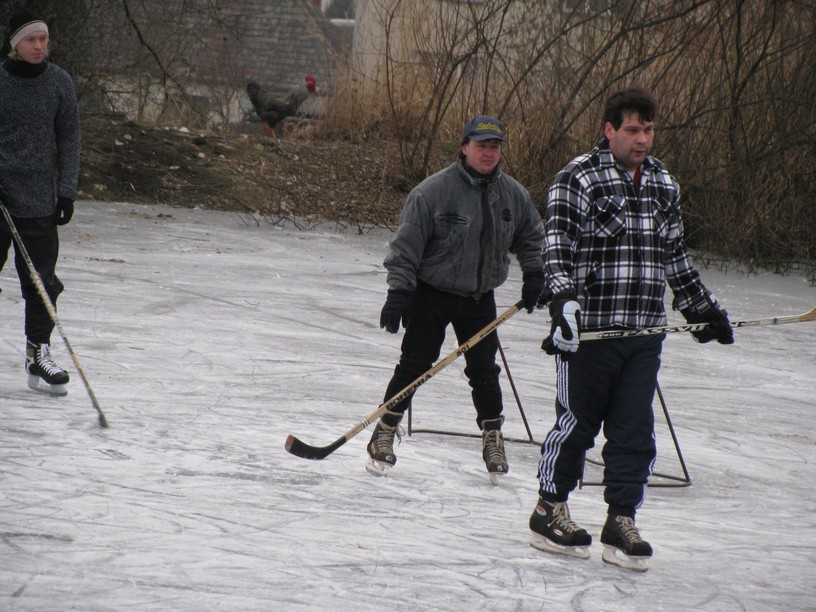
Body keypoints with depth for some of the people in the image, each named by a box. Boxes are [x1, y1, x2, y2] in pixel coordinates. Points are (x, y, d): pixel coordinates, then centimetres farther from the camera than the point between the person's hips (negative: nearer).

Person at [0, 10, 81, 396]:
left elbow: (69, 139, 8)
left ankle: (39, 356, 10)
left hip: (40, 202, 1)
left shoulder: (59, 82, 2)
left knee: (42, 283, 0)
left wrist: (67, 190, 2)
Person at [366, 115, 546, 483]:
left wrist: (533, 275, 9)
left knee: (484, 370, 2)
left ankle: (493, 438, 16)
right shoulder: (434, 191, -15)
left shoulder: (513, 195, 1)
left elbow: (531, 237, 19)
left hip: (479, 299, 4)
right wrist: (399, 291, -17)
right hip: (431, 295, -3)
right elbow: (407, 243, -13)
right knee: (414, 366, -2)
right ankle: (385, 433, 8)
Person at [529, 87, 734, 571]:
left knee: (635, 431, 3)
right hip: (589, 330, -5)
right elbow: (557, 245, -15)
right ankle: (550, 510, 19)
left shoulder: (664, 184, 14)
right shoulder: (578, 179, -7)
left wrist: (702, 305, 26)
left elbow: (675, 254, 24)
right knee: (577, 421, 3)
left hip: (646, 332, 5)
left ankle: (622, 522, 10)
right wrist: (563, 299, -30)